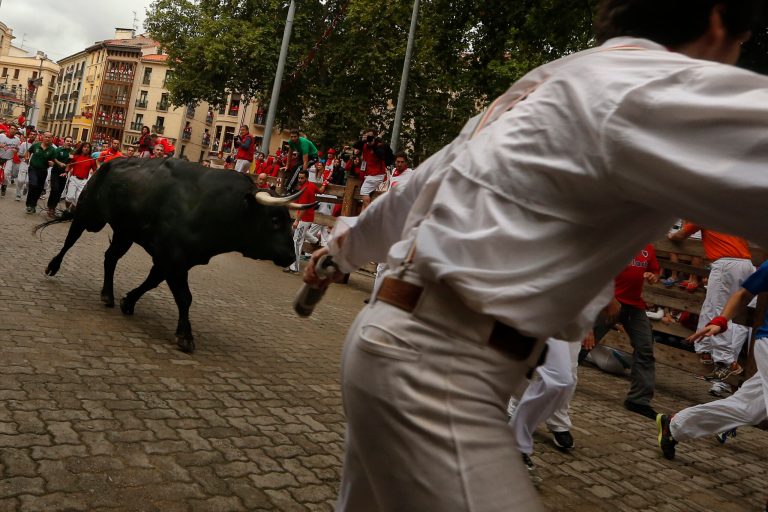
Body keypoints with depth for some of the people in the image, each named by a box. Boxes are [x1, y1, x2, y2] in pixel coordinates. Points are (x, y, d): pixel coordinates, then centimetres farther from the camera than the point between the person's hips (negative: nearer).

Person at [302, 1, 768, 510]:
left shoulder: (546, 89, 16)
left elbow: (415, 189, 24)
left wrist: (344, 248, 37)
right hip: (433, 367, -10)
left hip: (400, 344, 10)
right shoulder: (663, 87, -11)